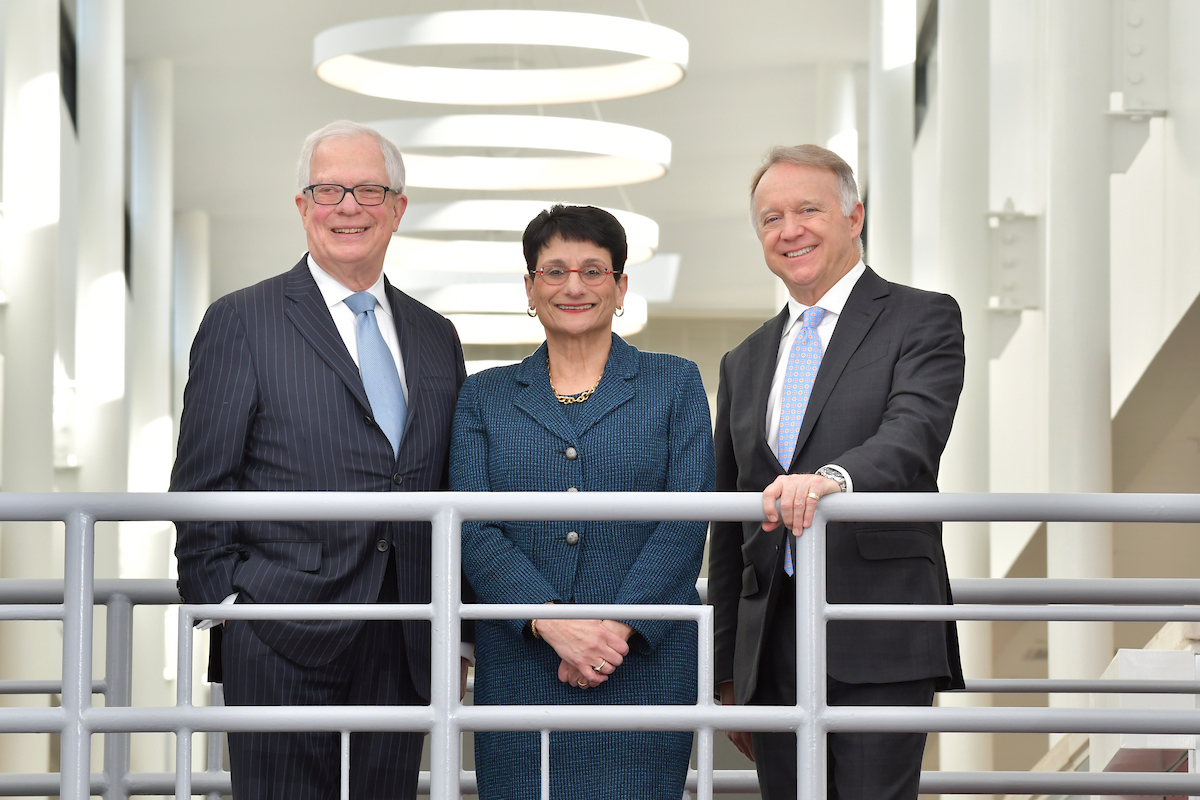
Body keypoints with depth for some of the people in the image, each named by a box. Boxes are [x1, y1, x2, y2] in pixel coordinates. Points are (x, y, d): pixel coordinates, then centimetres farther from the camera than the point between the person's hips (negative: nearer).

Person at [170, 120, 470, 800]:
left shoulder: (436, 338, 16)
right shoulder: (241, 323, 1)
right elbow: (203, 487, -1)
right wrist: (224, 610, -8)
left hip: (404, 651, 4)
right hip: (285, 645, -4)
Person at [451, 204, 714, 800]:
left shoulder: (674, 384, 10)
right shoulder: (485, 396, 12)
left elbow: (686, 522, -1)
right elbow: (472, 531, 0)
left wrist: (620, 626, -14)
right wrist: (552, 621, -15)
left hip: (645, 664, -1)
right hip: (519, 668, 1)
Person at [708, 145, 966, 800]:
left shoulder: (920, 321, 4)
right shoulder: (744, 363, 21)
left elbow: (913, 435, -16)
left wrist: (832, 477, -37)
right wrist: (728, 673, 18)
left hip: (879, 645, -5)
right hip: (772, 643, 5)